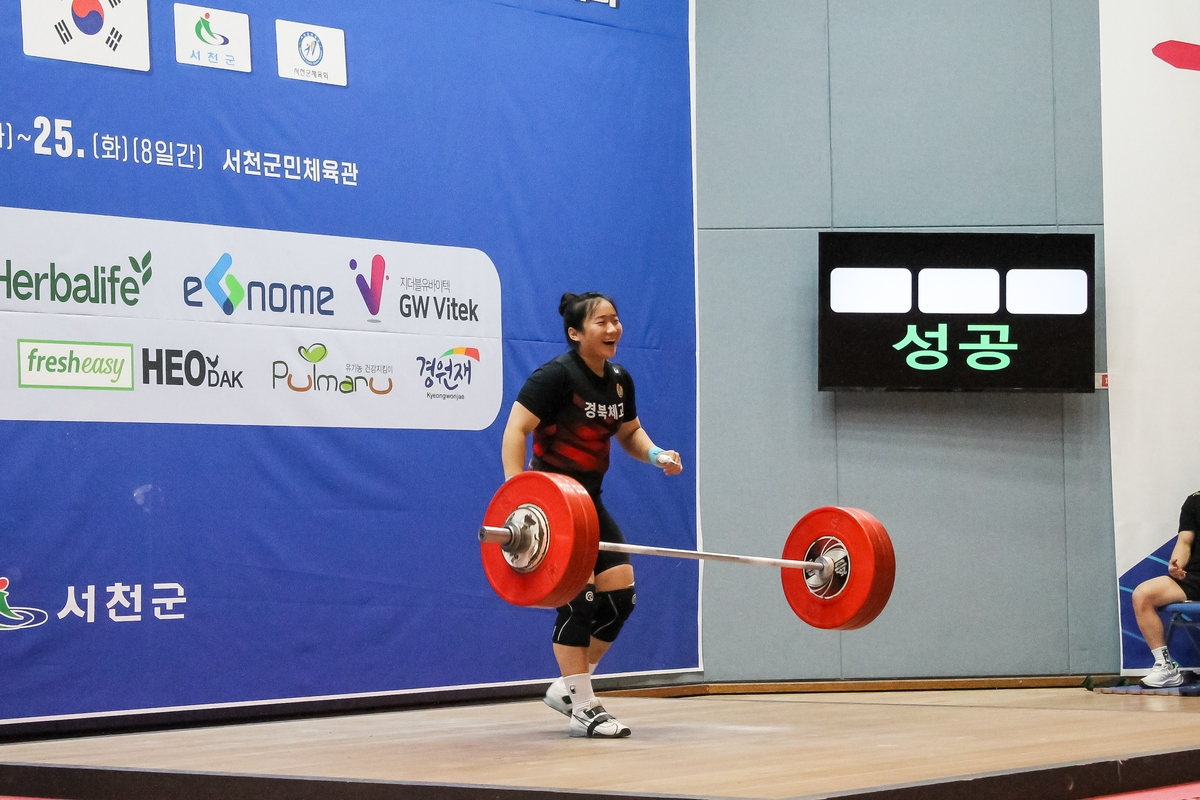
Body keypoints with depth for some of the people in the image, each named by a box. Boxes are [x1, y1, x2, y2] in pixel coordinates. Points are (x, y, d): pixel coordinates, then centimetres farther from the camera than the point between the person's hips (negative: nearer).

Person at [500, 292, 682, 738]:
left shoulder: (619, 381, 7)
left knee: (622, 593, 3)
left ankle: (567, 688, 16)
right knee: (579, 596, -16)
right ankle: (582, 710, -9)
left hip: (589, 499, 8)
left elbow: (628, 432, 21)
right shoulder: (557, 375, -16)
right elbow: (515, 430, -21)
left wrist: (655, 455, -1)